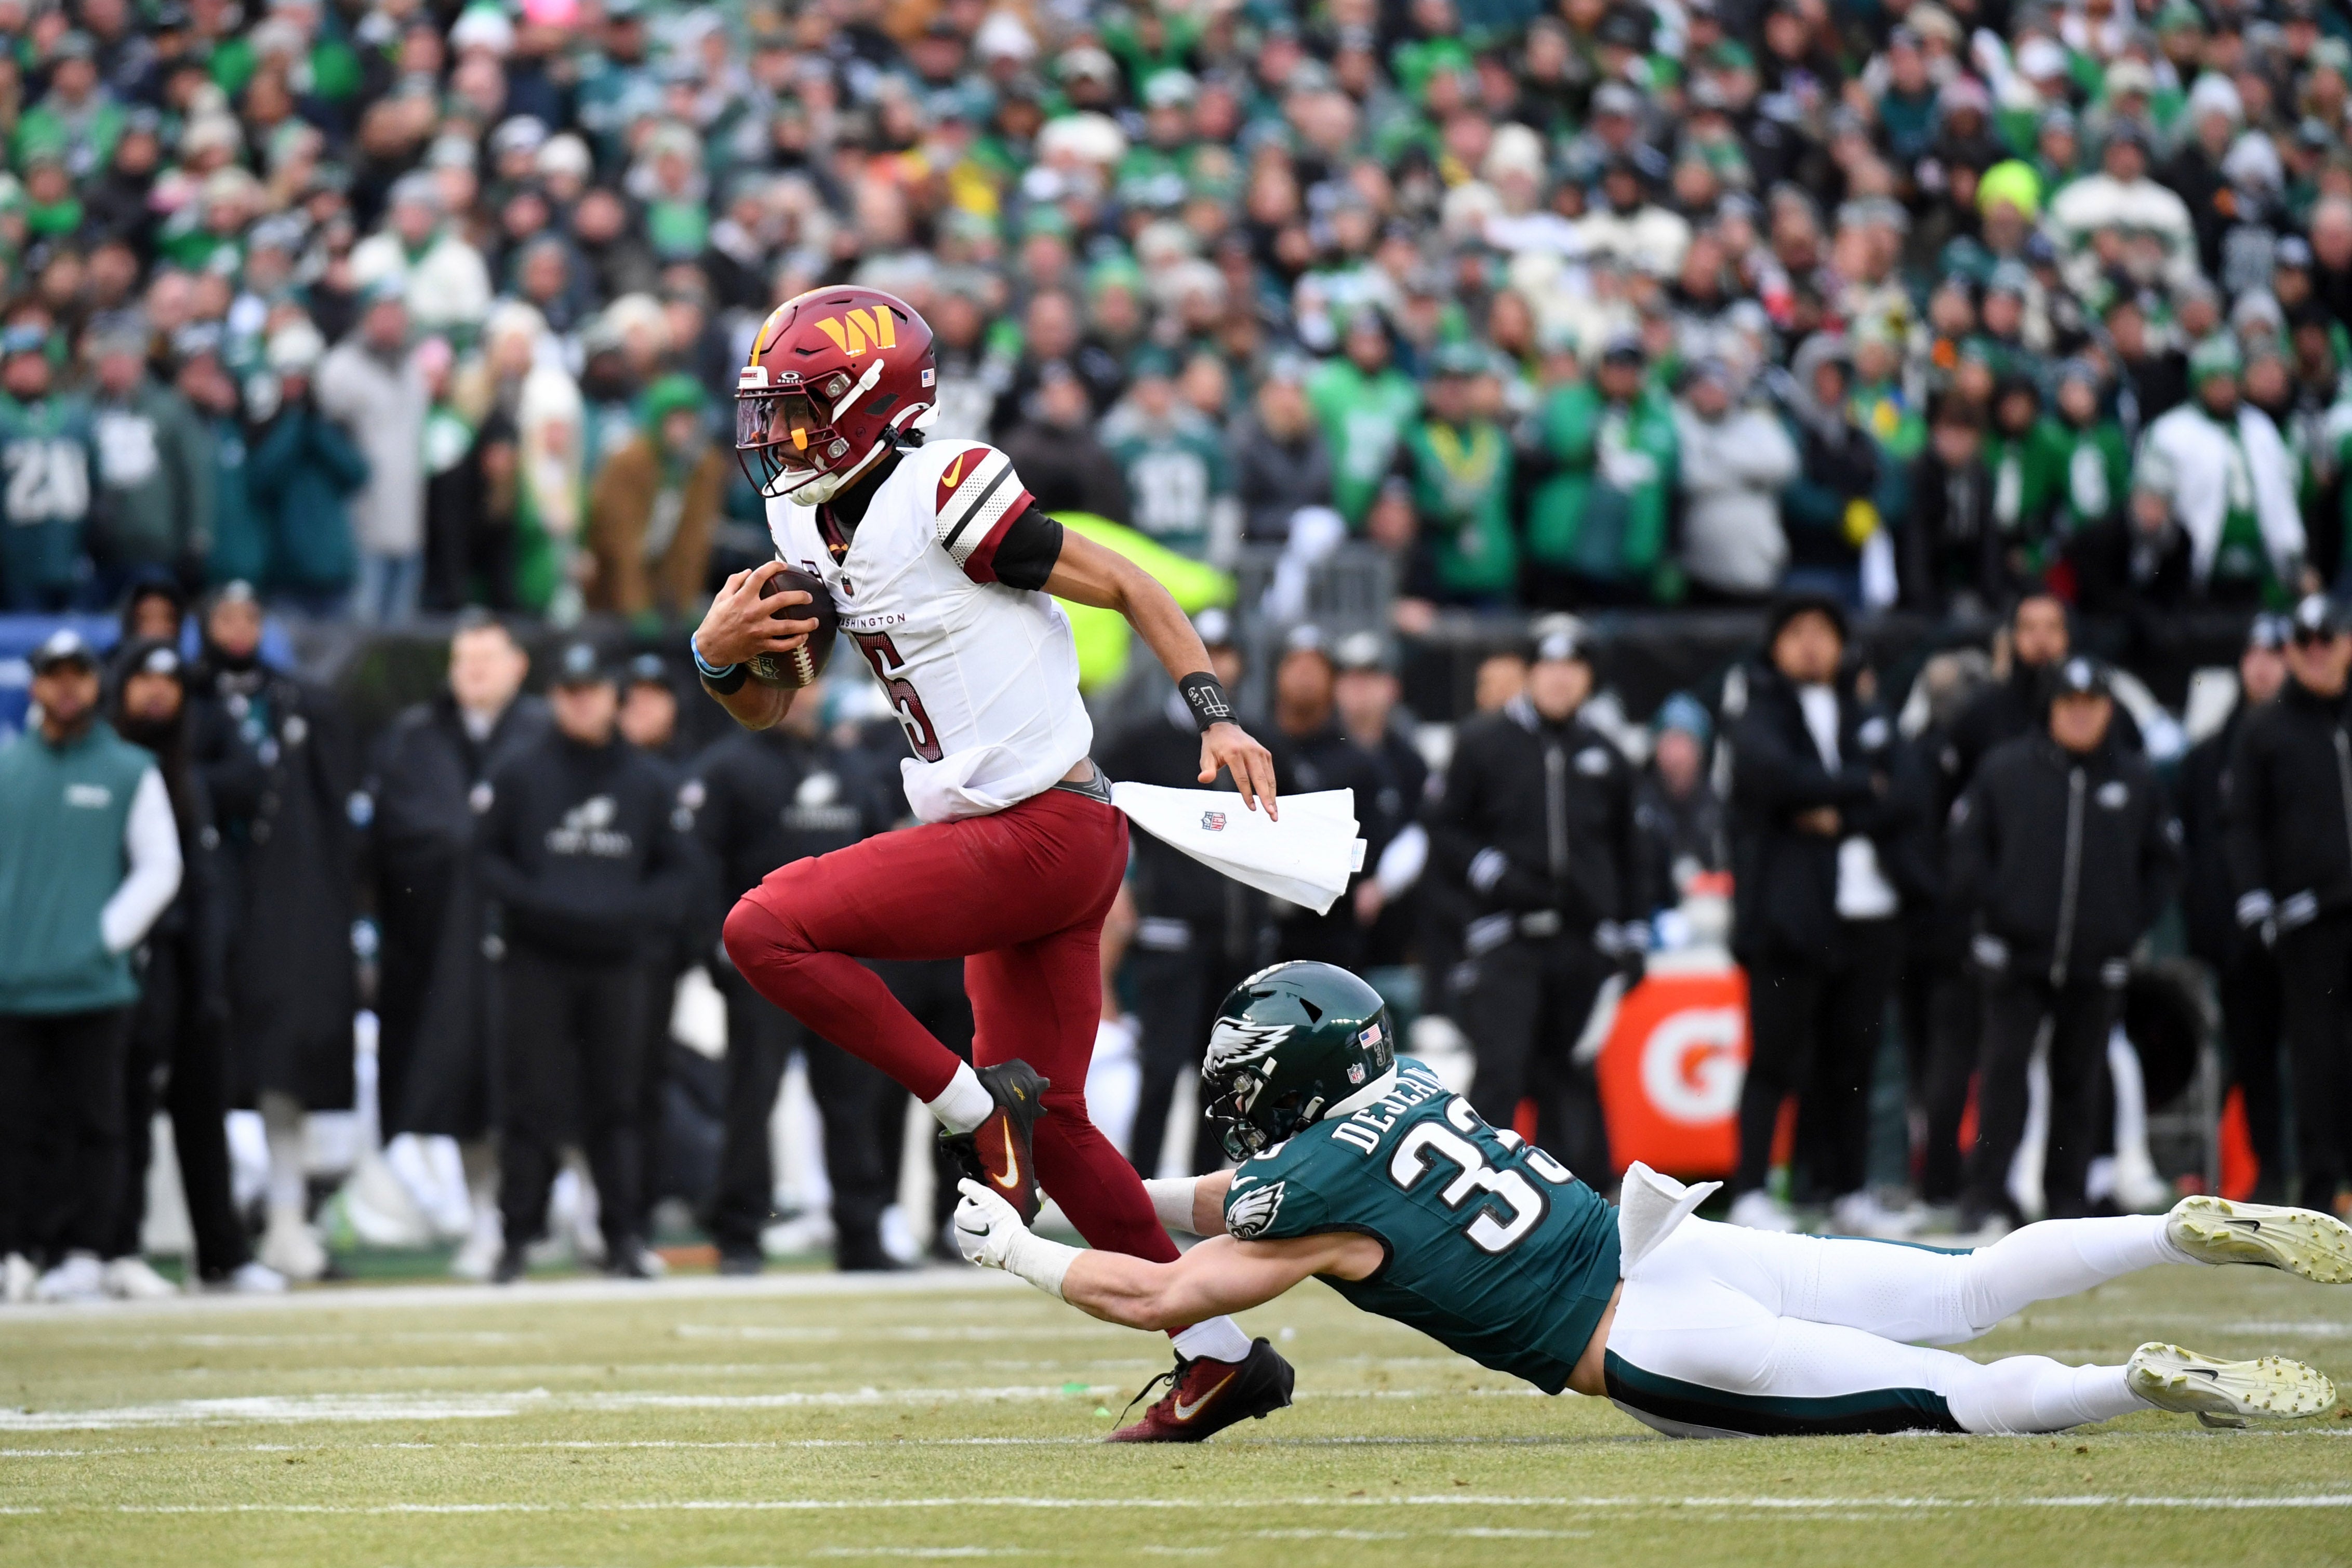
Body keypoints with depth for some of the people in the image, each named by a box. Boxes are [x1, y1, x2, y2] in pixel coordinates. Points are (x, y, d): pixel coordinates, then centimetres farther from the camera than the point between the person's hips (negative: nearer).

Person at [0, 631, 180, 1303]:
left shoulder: (131, 772, 6)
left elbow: (160, 868, 5)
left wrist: (108, 937, -6)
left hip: (94, 987, -2)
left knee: (92, 1120, -2)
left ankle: (83, 1254, 1)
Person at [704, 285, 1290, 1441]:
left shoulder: (944, 499, -15)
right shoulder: (811, 530, 11)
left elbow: (1127, 587, -8)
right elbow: (766, 709, 18)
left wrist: (1216, 718, -15)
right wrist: (720, 653, -4)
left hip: (1043, 829, -10)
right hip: (1003, 840, 10)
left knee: (769, 930, -17)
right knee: (1047, 1121, 12)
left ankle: (972, 1105, -7)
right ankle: (1221, 1356, 18)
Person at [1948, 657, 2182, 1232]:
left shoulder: (2137, 780, 6)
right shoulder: (2006, 770, 1)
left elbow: (2164, 861, 15)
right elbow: (1967, 844, 7)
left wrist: (2132, 920, 4)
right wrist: (1991, 905, -3)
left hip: (2097, 966, 2)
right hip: (2017, 957, -2)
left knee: (2080, 1083, 6)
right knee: (2003, 1073, -9)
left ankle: (2067, 1199, 13)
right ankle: (1986, 1194, -5)